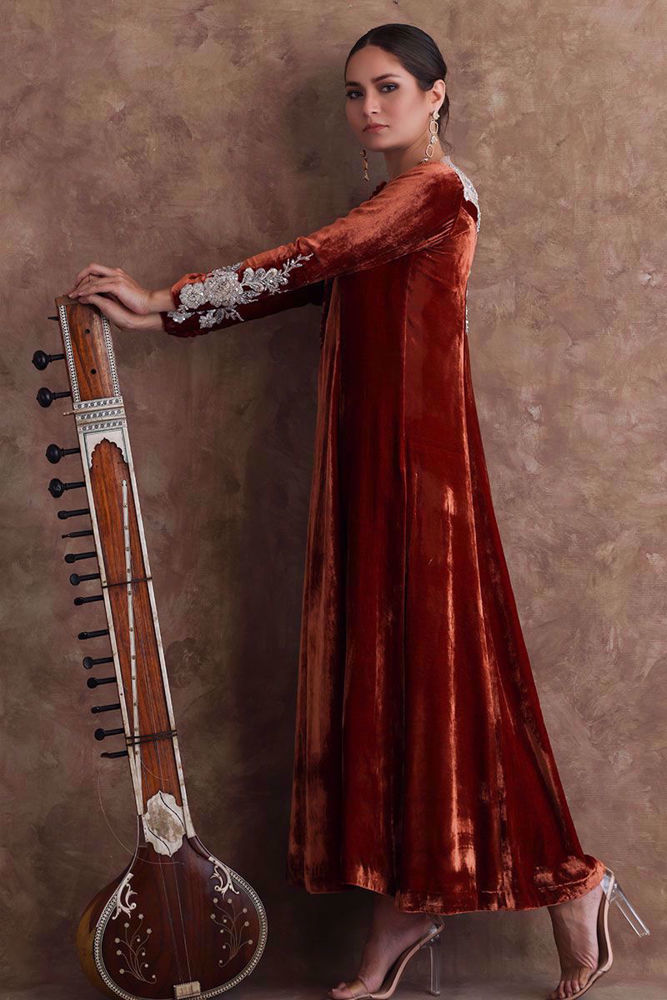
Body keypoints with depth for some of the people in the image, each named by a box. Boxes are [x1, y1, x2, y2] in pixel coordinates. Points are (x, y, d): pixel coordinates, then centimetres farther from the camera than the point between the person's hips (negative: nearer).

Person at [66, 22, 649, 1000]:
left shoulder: (437, 188, -10)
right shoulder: (384, 211, 19)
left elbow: (306, 260, -19)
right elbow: (314, 279, 12)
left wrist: (166, 296, -17)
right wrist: (165, 316, 3)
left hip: (419, 460, -9)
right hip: (368, 463, 9)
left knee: (432, 665, -5)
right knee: (380, 664, 7)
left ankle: (568, 882, 8)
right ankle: (409, 901, 14)